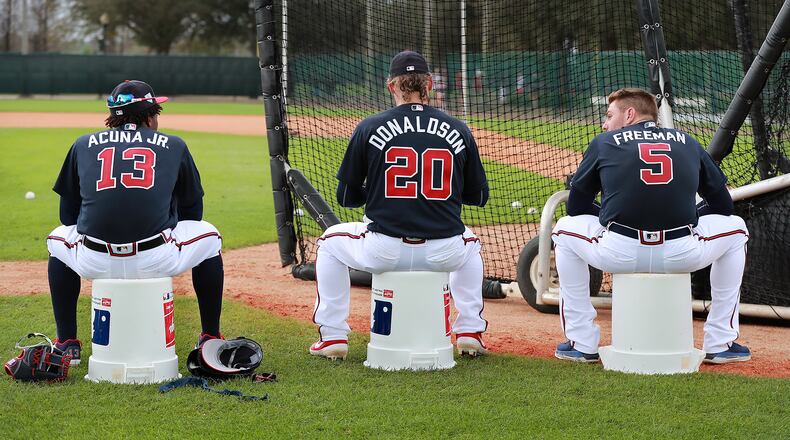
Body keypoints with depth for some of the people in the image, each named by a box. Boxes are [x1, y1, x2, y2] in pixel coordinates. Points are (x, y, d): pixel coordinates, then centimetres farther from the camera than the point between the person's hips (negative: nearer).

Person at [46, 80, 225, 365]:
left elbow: (68, 215, 21)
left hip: (95, 263, 1)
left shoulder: (83, 145, 18)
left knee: (58, 239, 36)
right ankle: (210, 339, 29)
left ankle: (67, 344, 30)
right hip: (156, 261, -1)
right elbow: (192, 210, 22)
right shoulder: (174, 146, 15)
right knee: (209, 237, 29)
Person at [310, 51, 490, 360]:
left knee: (330, 241, 29)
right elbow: (478, 196, 13)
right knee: (470, 244, 39)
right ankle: (470, 332, 29)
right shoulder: (458, 130, 4)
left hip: (385, 252, -2)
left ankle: (332, 336, 24)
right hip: (444, 253, 2)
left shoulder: (369, 128, -1)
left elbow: (346, 197, 6)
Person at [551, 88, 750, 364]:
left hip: (618, 255, -1)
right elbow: (723, 204, 25)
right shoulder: (687, 142, 21)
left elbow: (576, 206, 23)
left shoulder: (604, 142, 16)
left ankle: (582, 344, 27)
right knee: (735, 228, 32)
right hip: (683, 256, 1)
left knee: (565, 229, 31)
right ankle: (721, 344, 29)